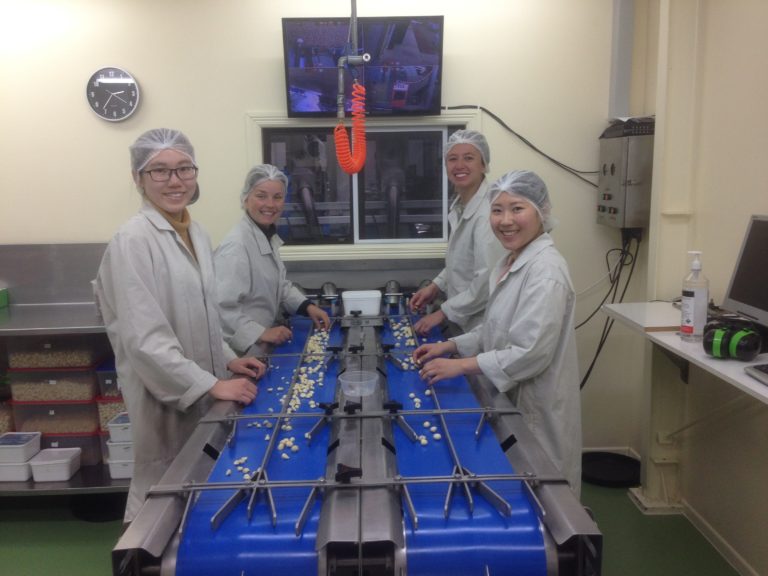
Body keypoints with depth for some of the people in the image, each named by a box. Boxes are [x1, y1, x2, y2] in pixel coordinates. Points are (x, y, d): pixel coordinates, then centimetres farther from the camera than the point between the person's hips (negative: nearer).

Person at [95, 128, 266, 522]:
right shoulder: (133, 241, -18)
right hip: (165, 395, -7)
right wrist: (211, 385, -22)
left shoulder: (196, 234, 6)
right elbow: (144, 339, -23)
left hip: (202, 389, 7)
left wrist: (227, 360, 5)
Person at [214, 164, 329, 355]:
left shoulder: (269, 236, 3)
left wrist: (307, 306, 3)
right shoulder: (236, 246, -24)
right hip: (241, 352, -8)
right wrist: (261, 333, -29)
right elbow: (221, 309, -29)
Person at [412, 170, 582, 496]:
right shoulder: (510, 262, 8)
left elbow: (531, 352, -27)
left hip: (537, 408, -9)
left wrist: (461, 366, -23)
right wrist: (450, 345, 5)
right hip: (510, 399, 9)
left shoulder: (545, 270, -22)